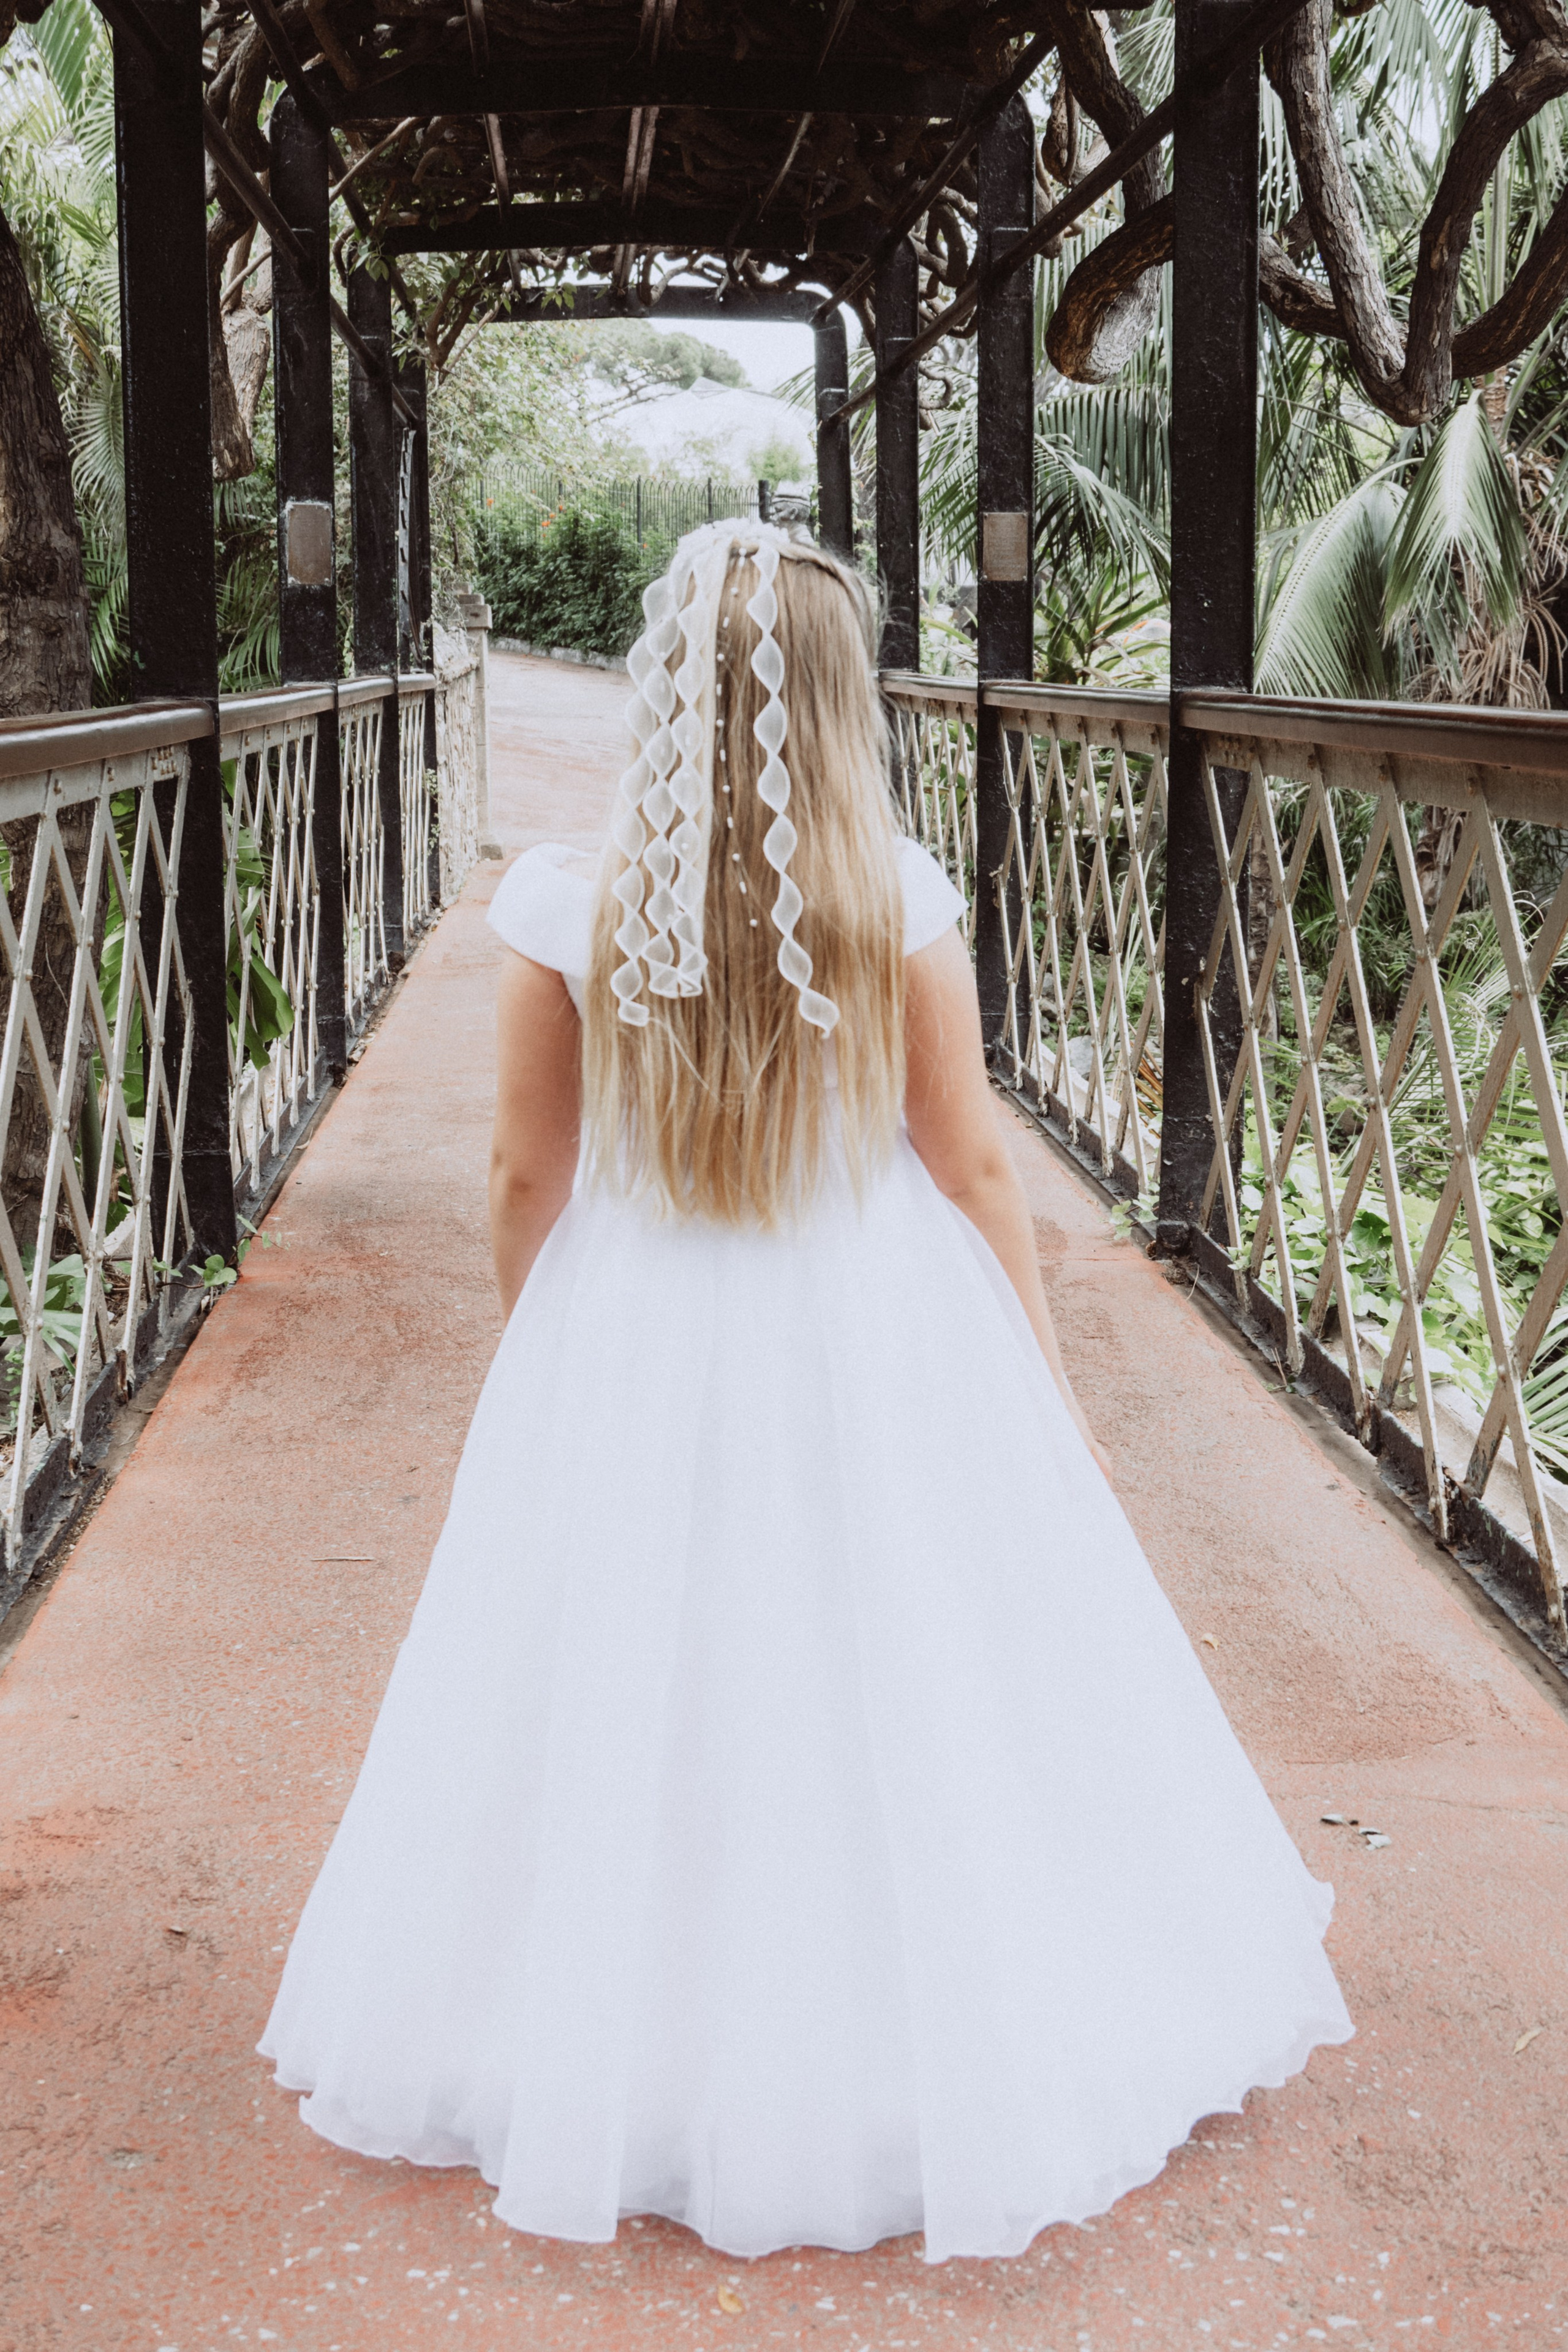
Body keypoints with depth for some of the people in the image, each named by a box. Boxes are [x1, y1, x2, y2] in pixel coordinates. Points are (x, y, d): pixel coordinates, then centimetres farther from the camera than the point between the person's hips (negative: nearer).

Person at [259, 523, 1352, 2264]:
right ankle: (928, 2055, 31)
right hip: (878, 1348, 0)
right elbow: (974, 1167, -5)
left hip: (634, 1353, 0)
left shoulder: (571, 908, -11)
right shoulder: (897, 900, -11)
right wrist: (1049, 1389, 6)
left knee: (627, 1727, 15)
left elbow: (527, 1177, -3)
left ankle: (632, 2070, 31)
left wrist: (535, 1362, 14)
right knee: (911, 1719, 15)